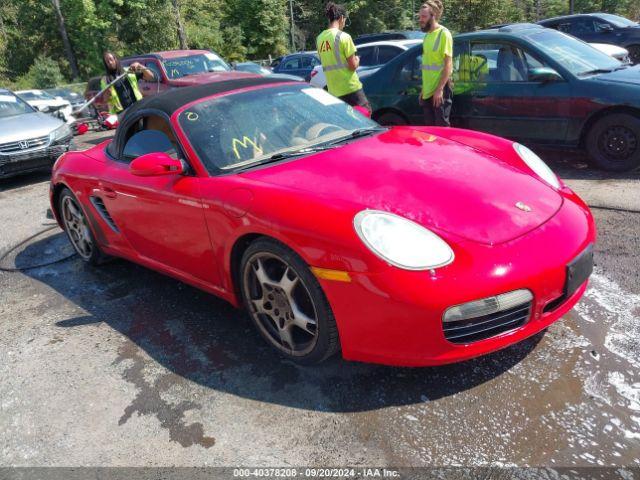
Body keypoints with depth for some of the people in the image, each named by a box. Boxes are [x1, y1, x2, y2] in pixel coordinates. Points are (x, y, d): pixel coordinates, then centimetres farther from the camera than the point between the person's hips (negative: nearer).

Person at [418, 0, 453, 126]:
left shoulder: (443, 34, -9)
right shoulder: (427, 35, 14)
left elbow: (448, 64, -14)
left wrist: (439, 89, -20)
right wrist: (423, 89, 16)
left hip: (440, 90, -8)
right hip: (428, 90, 8)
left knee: (442, 127, -5)